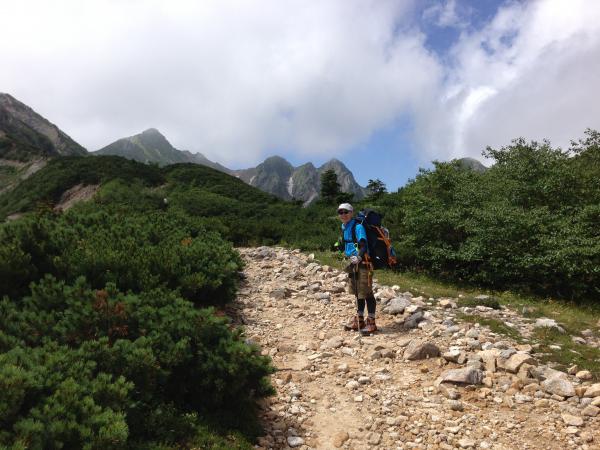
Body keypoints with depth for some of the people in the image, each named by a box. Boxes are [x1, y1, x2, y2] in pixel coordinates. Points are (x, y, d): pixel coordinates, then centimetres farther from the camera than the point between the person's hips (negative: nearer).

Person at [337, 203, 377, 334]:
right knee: (357, 292, 17)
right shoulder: (344, 227, 10)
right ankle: (359, 319, 28)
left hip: (363, 262, -9)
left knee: (366, 292, -5)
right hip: (353, 263, 9)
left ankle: (371, 322, 4)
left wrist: (359, 257, -42)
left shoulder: (358, 226, -16)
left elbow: (364, 245, -27)